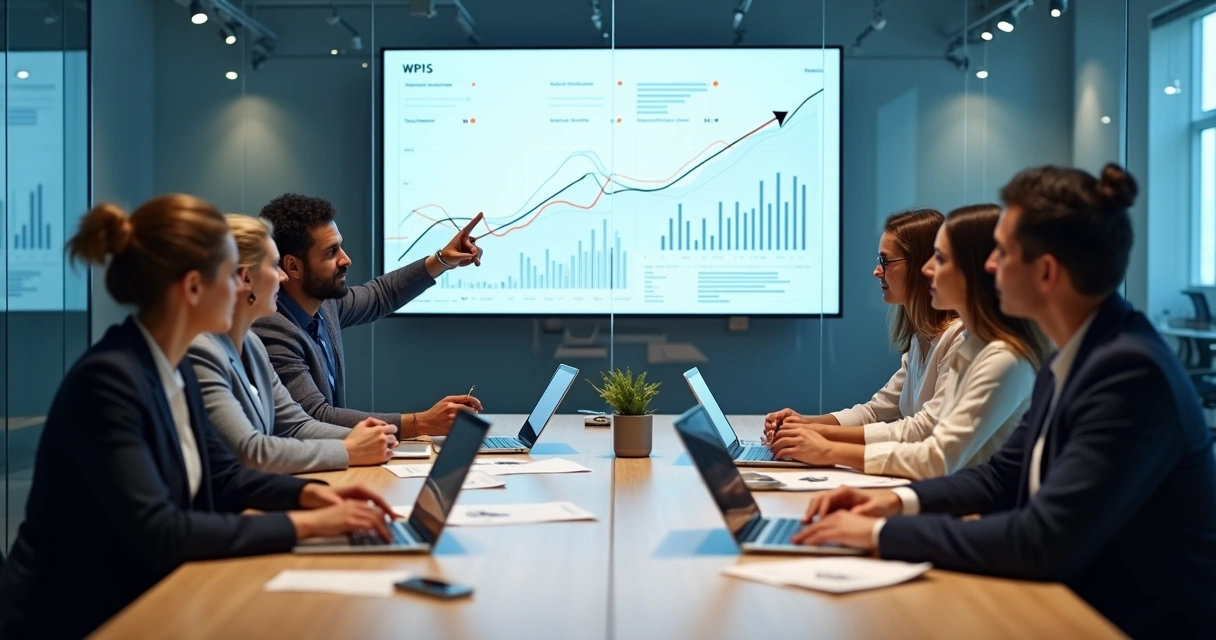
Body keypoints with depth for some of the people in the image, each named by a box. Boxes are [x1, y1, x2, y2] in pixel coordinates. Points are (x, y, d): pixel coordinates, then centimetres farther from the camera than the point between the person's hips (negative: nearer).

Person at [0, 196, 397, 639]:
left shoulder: (174, 371, 4)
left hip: (139, 602, 8)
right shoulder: (106, 380, -23)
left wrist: (309, 493, -3)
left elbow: (221, 476, 15)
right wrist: (303, 524, -25)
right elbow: (156, 532, -28)